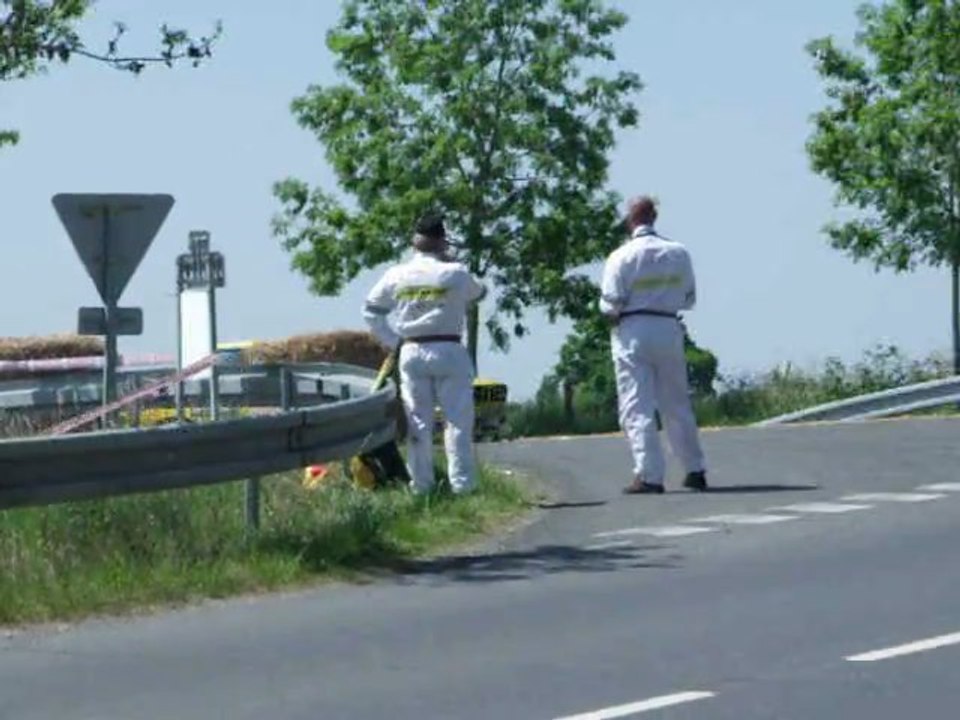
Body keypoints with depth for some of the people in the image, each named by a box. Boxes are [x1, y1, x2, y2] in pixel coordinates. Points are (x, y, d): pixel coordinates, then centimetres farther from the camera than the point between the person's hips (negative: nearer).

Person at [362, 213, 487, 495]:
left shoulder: (396, 276, 2)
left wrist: (392, 340, 11)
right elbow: (479, 292, 13)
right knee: (457, 421, 0)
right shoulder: (455, 274, -7)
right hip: (448, 351, -3)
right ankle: (461, 483, -4)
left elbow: (370, 310, 9)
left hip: (411, 353, 3)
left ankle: (421, 485, 7)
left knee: (418, 422, 7)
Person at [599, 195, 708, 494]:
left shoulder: (621, 257, -10)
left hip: (632, 331, -4)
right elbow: (689, 298, 9)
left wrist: (609, 312, 10)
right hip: (669, 329, 4)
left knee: (637, 407, -1)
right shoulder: (678, 253, 2)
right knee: (677, 404, 15)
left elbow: (611, 303, -11)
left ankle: (650, 475, -8)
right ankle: (695, 471, 19)